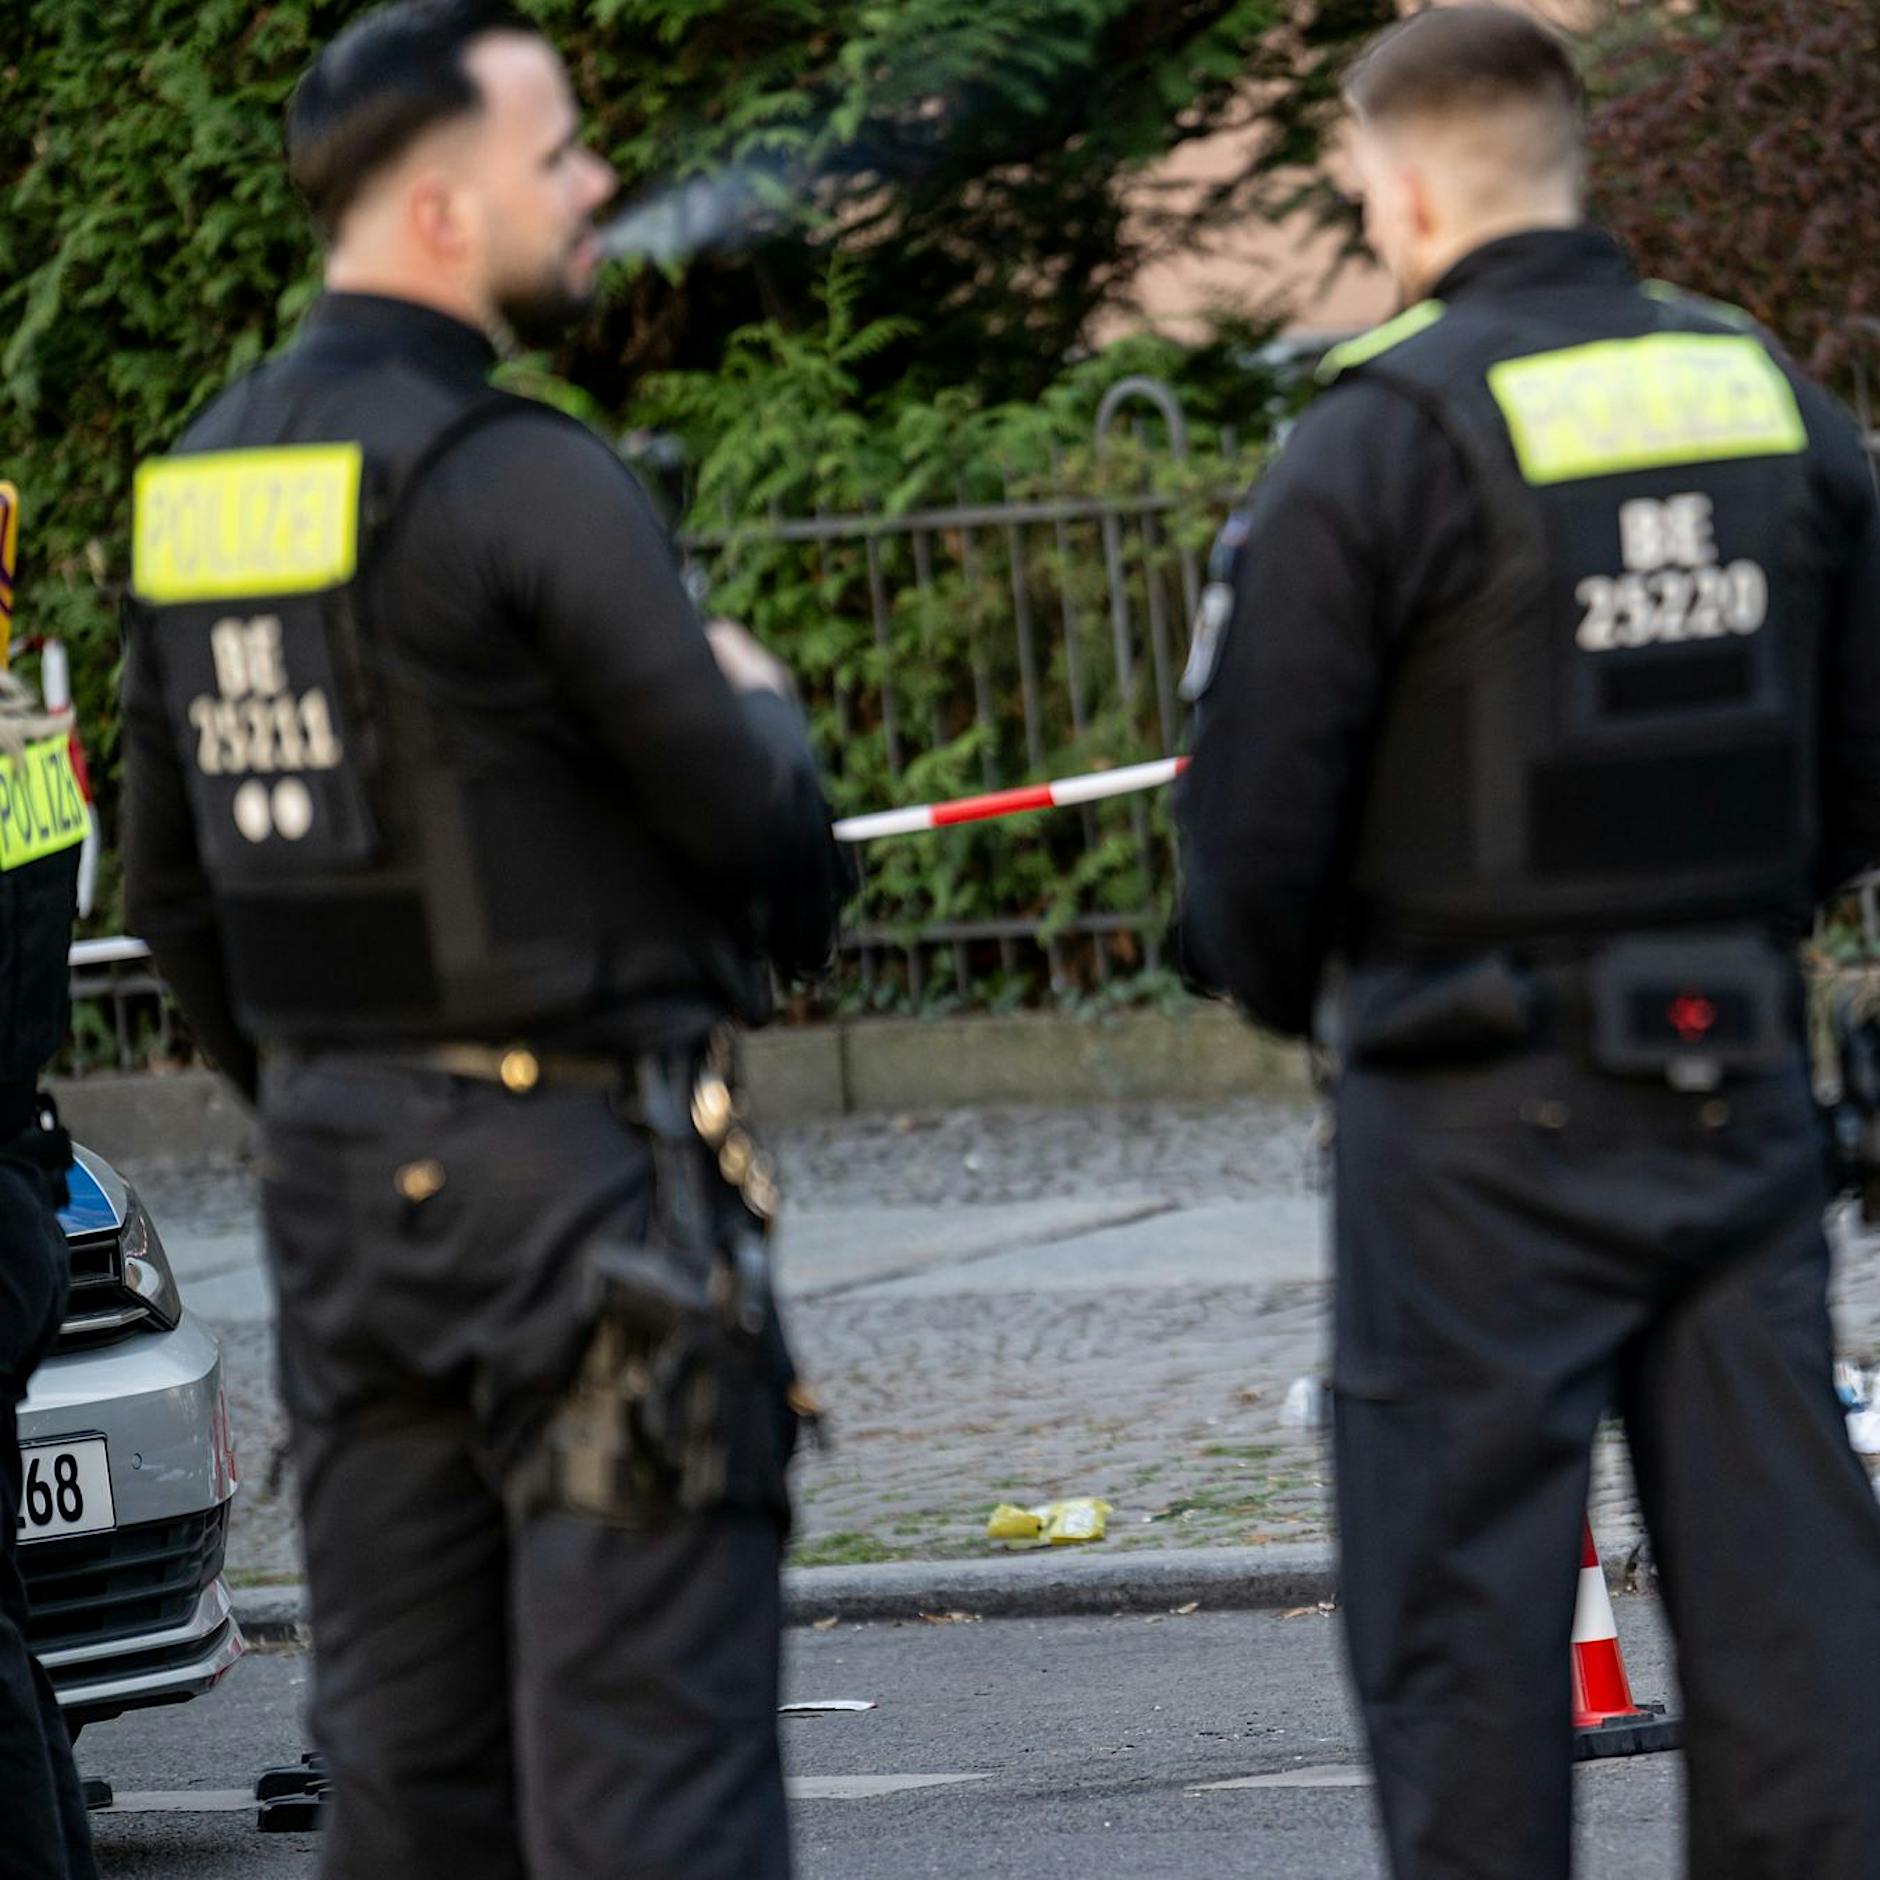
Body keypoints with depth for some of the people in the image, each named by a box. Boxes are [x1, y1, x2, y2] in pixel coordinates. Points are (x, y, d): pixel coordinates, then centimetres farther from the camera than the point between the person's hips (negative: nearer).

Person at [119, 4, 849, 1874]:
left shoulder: (197, 489, 11)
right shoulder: (523, 482, -15)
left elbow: (172, 889, 18)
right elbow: (747, 815, -14)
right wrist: (760, 703, 8)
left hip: (336, 1176, 8)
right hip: (579, 1177, -8)